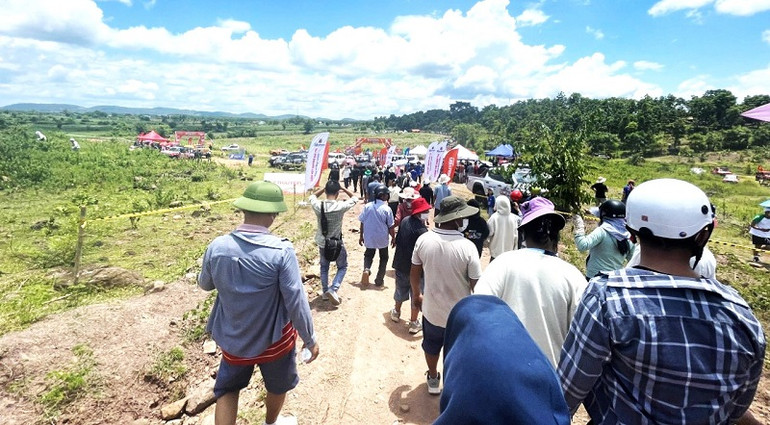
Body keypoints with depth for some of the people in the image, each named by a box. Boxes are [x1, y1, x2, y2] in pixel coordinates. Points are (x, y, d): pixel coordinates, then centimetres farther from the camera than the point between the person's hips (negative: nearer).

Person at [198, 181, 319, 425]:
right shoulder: (281, 251, -27)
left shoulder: (216, 247, -15)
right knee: (277, 387, 27)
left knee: (226, 391, 25)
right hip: (274, 340, -2)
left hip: (233, 339, 3)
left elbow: (205, 285, 4)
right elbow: (296, 302, -22)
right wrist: (310, 339, -8)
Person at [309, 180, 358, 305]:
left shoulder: (318, 205, -16)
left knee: (324, 267, 24)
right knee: (342, 267, 18)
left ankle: (325, 292, 30)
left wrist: (324, 188, 6)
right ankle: (333, 289, 1)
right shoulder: (341, 206, -22)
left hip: (322, 243, 3)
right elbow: (355, 198, -3)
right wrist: (344, 188, 2)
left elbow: (312, 196, 10)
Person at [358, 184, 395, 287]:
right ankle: (379, 280, 19)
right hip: (382, 238, -2)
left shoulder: (367, 206, -7)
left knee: (368, 254, 24)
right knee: (383, 258, 18)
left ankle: (366, 269, -5)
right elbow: (391, 226, -10)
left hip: (369, 238, 2)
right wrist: (393, 238, 5)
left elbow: (362, 222, -1)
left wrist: (361, 236, 11)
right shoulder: (387, 209, -15)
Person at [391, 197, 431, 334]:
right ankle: (413, 323, 22)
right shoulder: (422, 230, -28)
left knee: (401, 289, 27)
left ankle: (396, 312, 47)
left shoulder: (405, 221, -6)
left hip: (401, 263, 7)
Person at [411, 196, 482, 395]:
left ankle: (433, 380, 51)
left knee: (432, 346, 29)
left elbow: (414, 273, -4)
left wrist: (416, 295, 14)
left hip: (432, 310, 3)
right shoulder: (467, 247, -25)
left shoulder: (424, 240, -16)